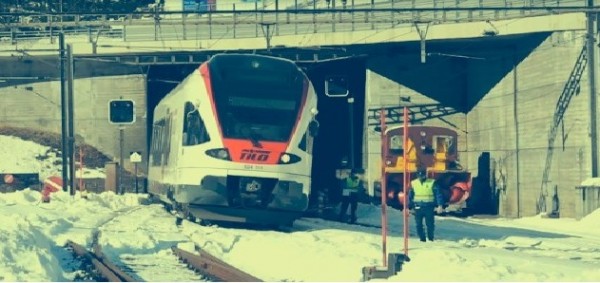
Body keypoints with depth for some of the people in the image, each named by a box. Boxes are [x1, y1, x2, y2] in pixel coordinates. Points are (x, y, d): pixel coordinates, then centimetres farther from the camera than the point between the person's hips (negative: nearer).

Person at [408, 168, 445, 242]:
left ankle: (430, 239, 14)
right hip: (418, 208, 2)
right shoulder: (413, 183, 7)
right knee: (419, 225, 0)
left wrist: (440, 205, -16)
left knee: (430, 224, -2)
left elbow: (438, 194, -5)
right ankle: (422, 239, 10)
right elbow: (410, 196, 15)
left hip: (429, 208, -2)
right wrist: (410, 208, 13)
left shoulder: (432, 183, -2)